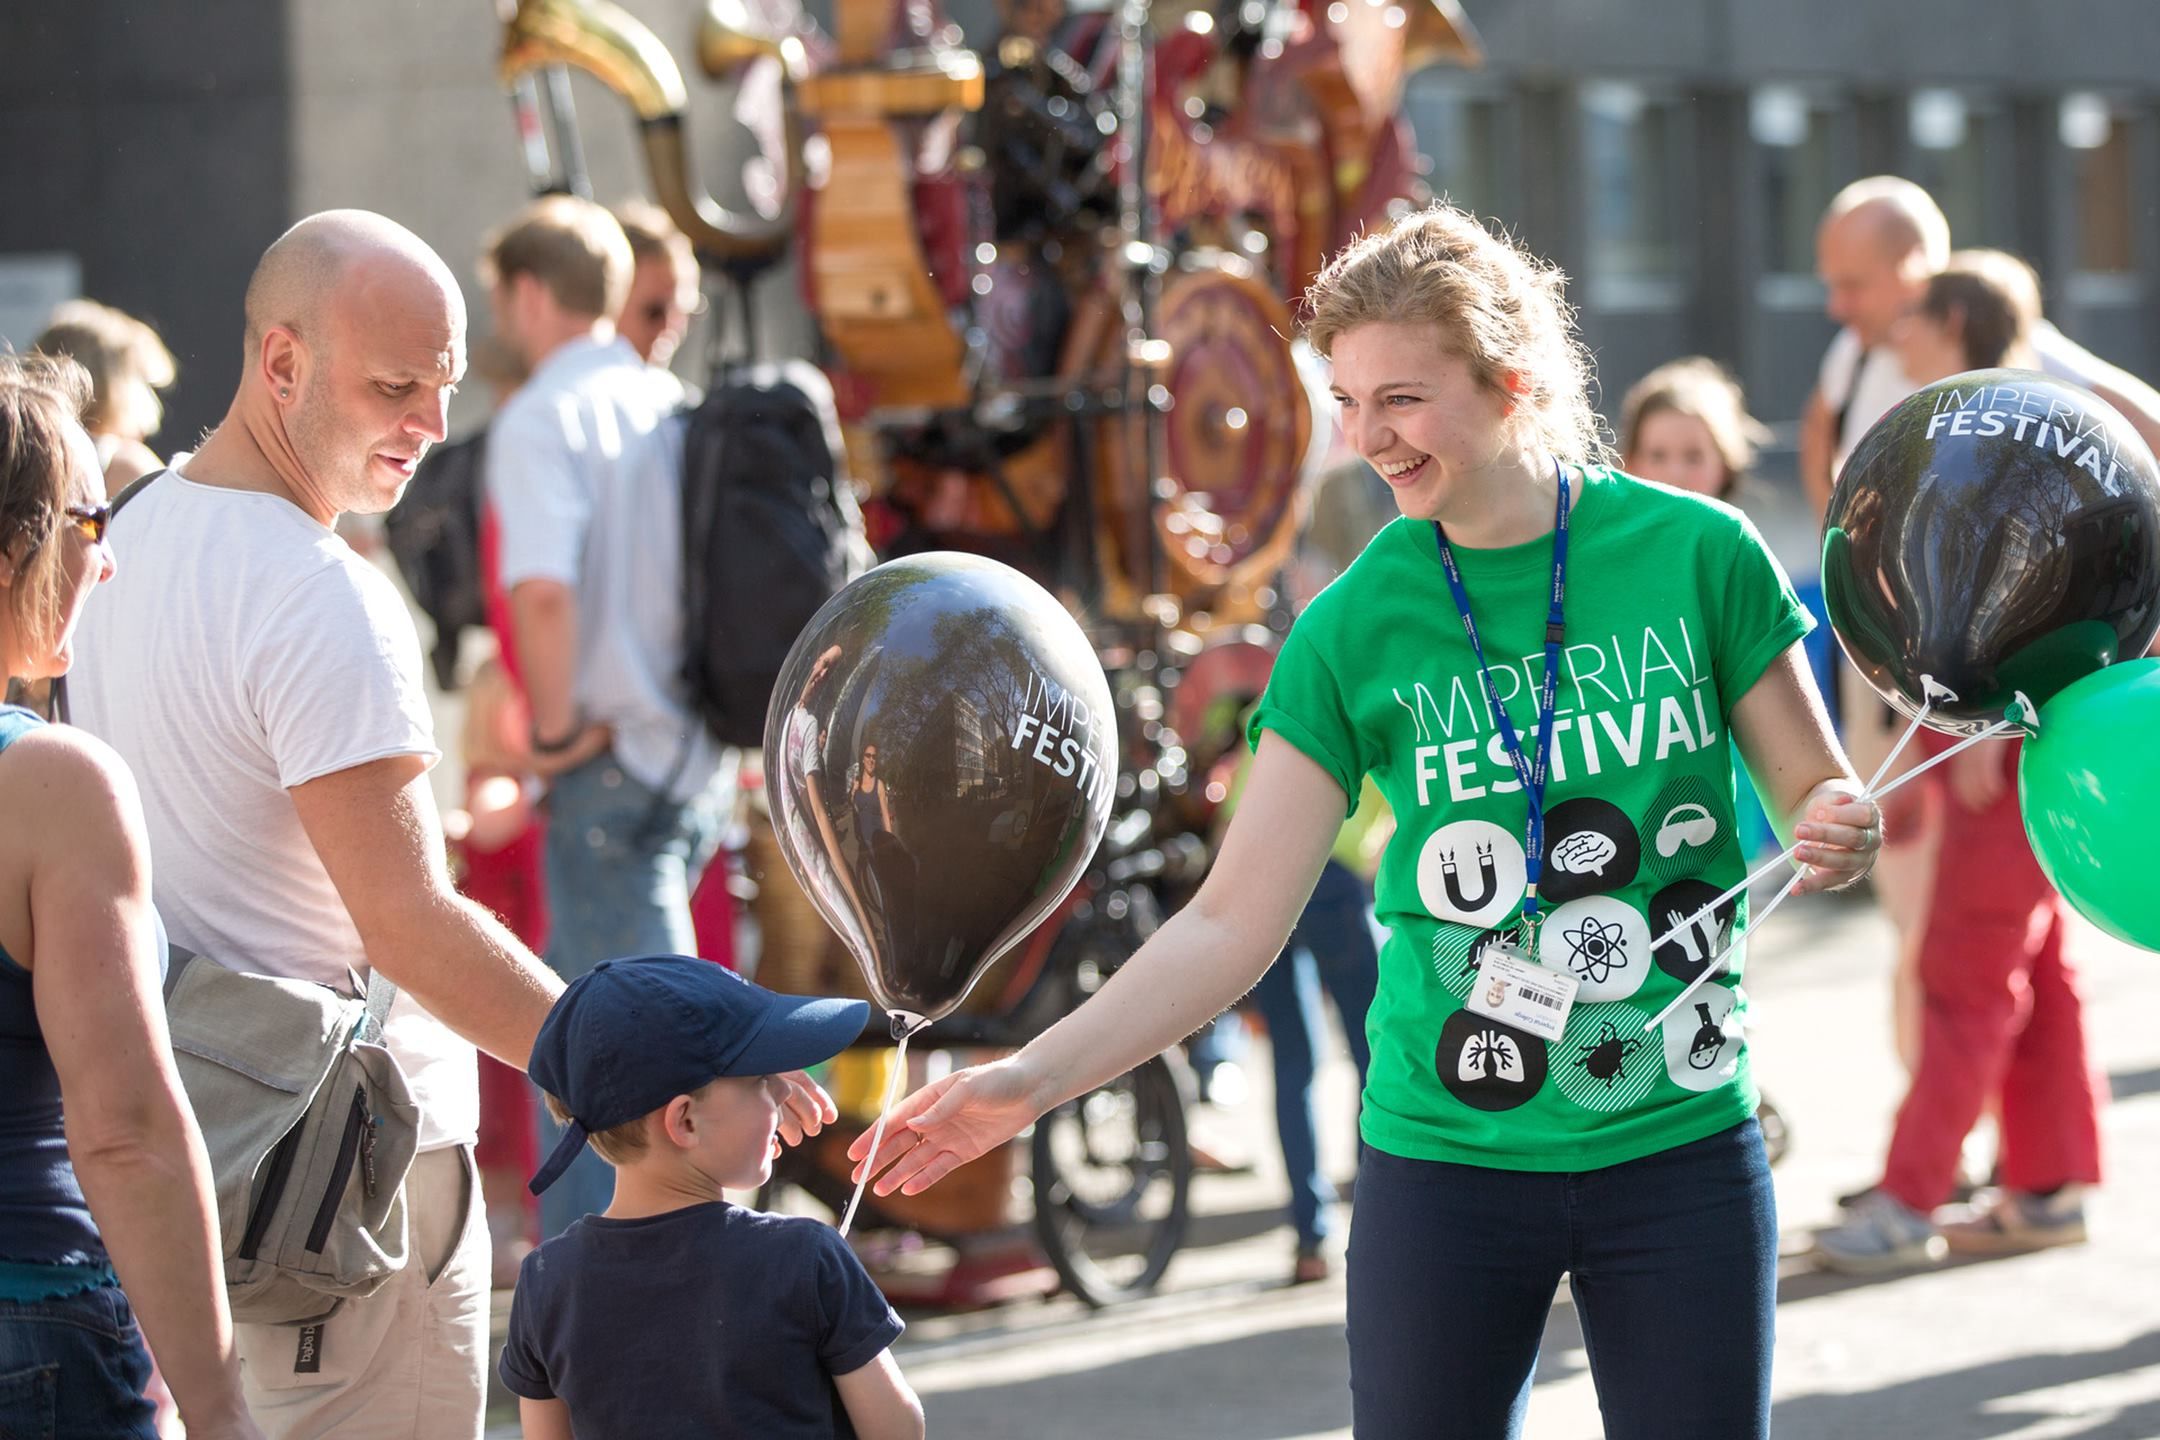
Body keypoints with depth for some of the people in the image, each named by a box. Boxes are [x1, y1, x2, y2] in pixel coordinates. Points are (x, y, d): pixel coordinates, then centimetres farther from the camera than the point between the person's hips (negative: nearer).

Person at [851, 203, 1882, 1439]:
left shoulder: (1695, 554, -6)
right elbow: (1234, 923, -4)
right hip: (1448, 1158, 1)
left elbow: (1818, 792, 4)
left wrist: (1839, 834, -20)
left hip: (1683, 1151, 0)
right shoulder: (1358, 625, -4)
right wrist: (1033, 1080, -14)